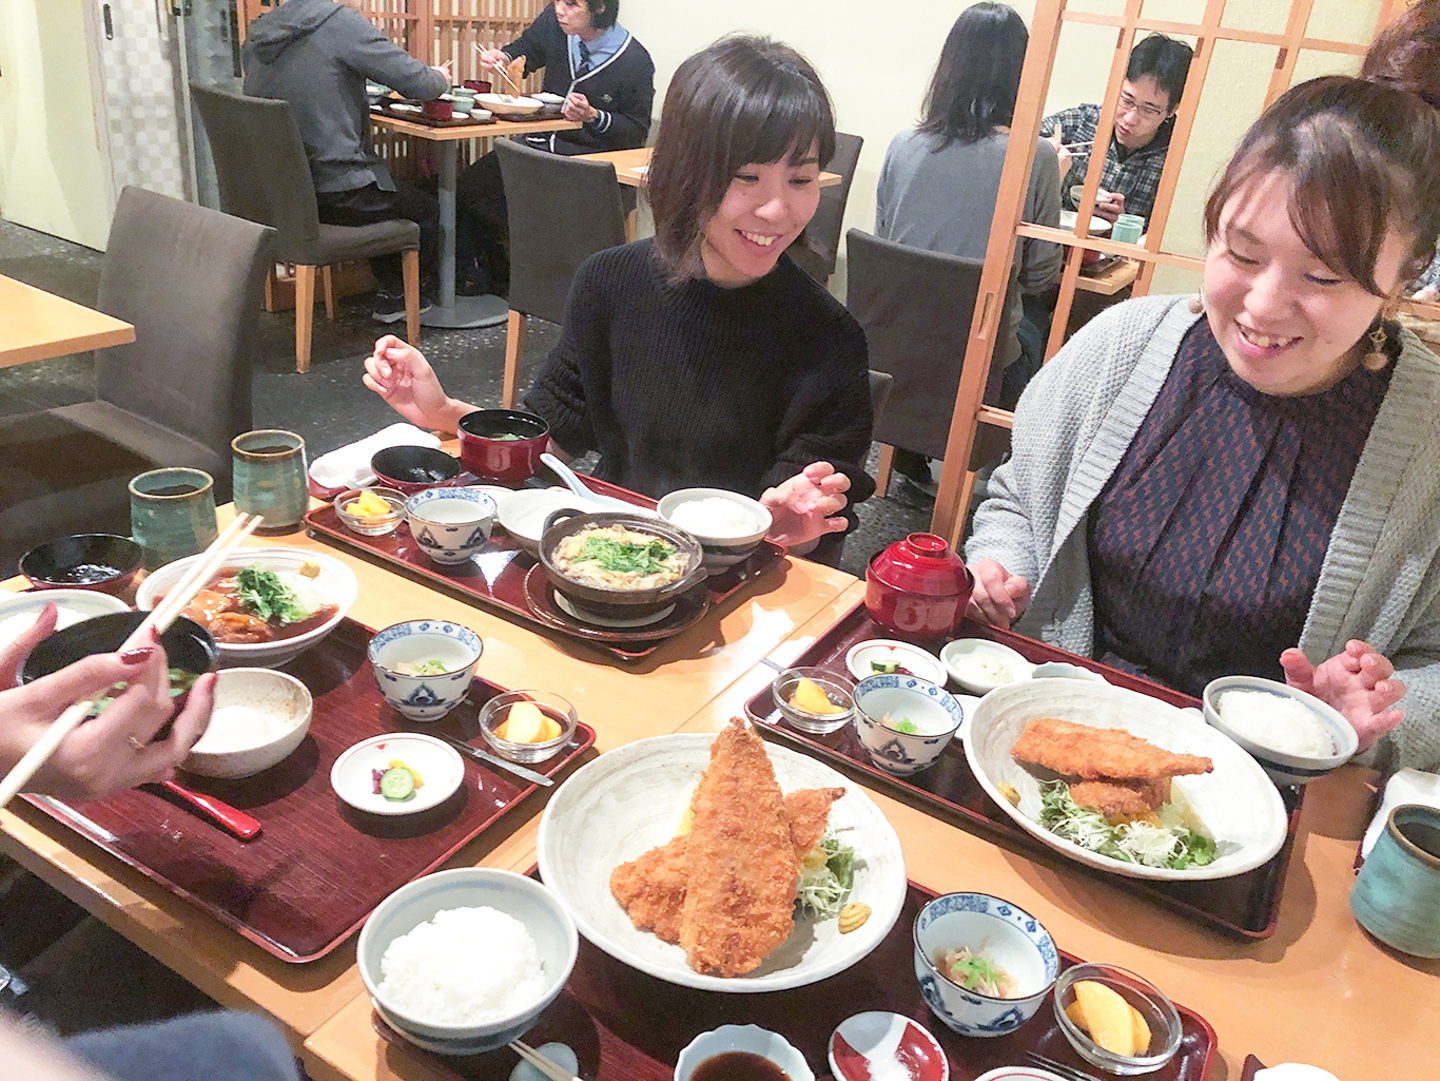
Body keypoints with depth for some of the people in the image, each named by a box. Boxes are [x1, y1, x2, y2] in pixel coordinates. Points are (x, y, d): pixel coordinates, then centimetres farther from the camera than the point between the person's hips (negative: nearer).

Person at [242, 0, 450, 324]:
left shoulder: (258, 32, 8)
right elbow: (417, 82, -12)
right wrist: (440, 78, 12)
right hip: (332, 193, -8)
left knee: (391, 193, 32)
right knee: (426, 209, 18)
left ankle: (391, 293, 36)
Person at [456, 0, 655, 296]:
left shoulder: (635, 62, -13)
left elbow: (637, 132, -4)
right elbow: (526, 48, 24)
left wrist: (593, 116, -21)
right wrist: (501, 57, 2)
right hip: (540, 142, 6)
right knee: (467, 188, -7)